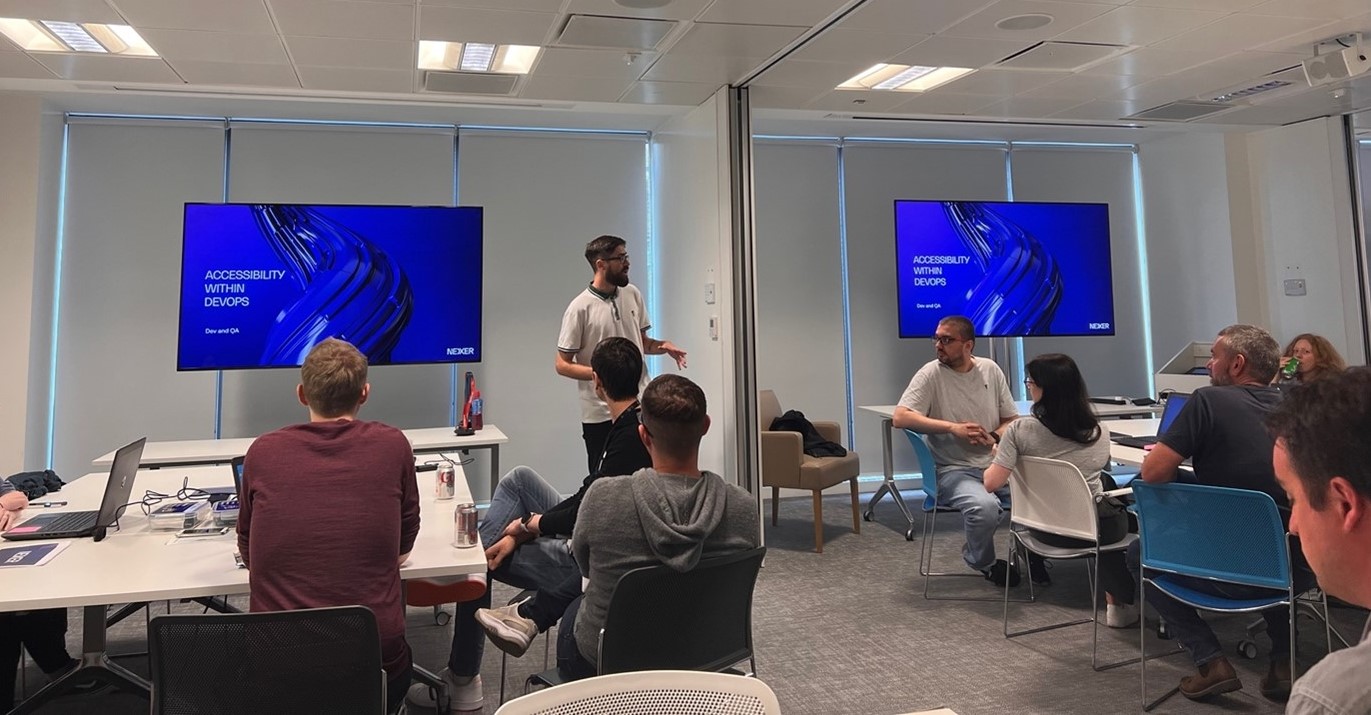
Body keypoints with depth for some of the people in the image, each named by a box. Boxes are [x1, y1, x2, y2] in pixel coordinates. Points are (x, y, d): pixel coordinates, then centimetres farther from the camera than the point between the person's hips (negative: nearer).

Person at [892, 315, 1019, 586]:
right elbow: (900, 417, -16)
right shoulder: (931, 374, -5)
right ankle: (983, 562, 2)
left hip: (996, 464, 5)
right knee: (985, 507, -33)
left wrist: (993, 437, -9)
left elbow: (1012, 420, 14)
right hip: (954, 470, -5)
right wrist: (954, 427, -21)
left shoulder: (990, 370, 8)